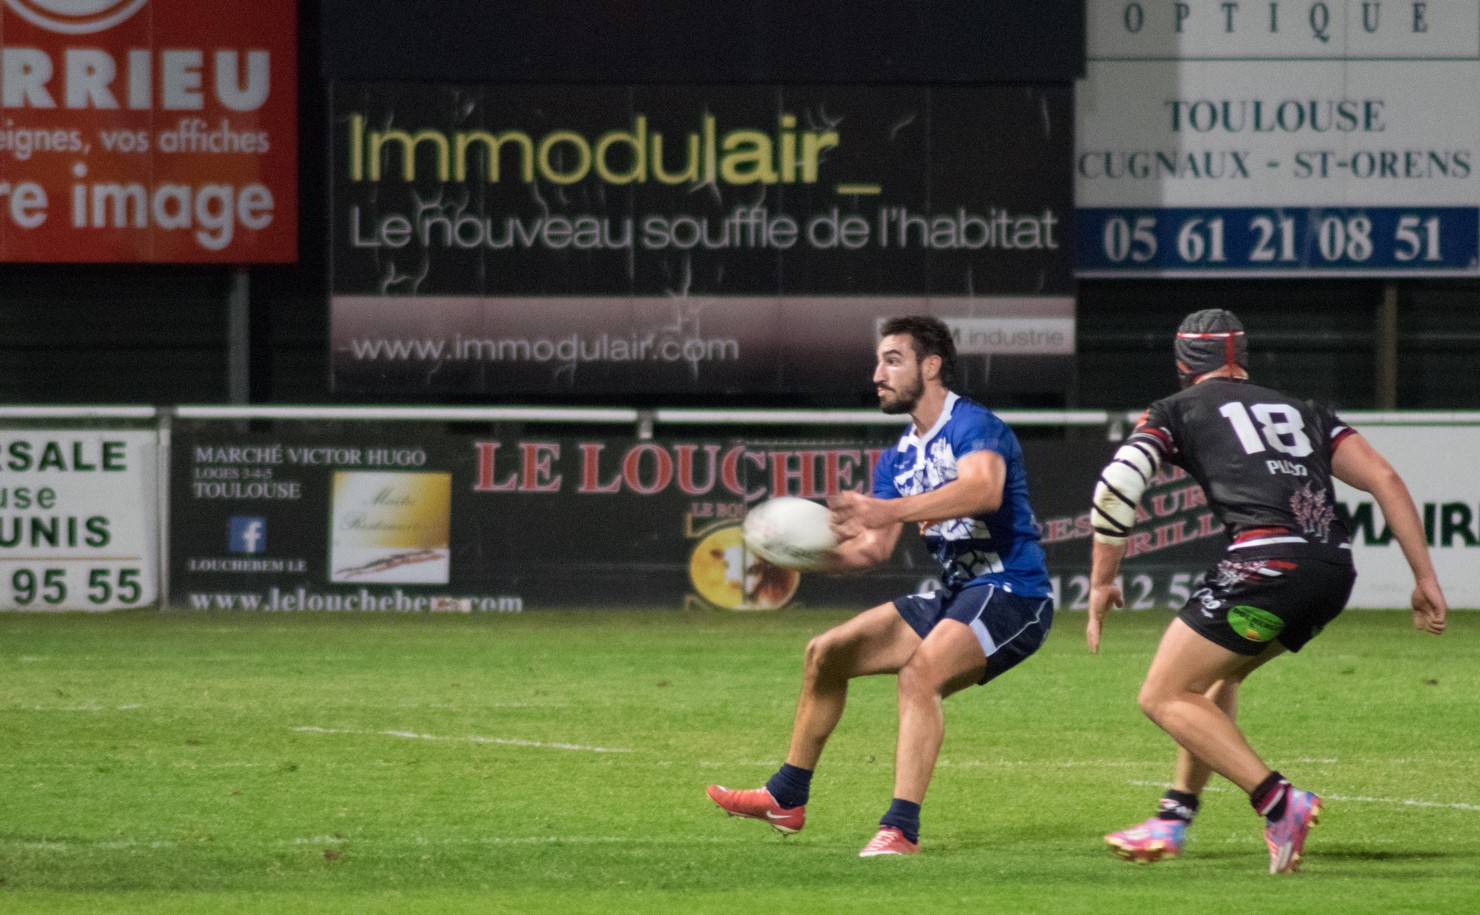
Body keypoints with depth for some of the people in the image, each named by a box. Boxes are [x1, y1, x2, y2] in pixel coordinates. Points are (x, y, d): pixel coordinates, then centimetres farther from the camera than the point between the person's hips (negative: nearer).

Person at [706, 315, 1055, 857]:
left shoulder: (973, 427, -14)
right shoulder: (899, 459, 14)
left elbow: (983, 489, -36)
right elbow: (874, 547, 10)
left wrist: (890, 510, -46)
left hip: (1011, 592, -9)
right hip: (954, 596, 9)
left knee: (919, 674, -32)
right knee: (827, 653, 10)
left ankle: (901, 828, -36)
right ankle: (787, 800, 21)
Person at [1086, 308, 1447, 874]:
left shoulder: (1176, 411, 16)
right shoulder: (1301, 412, 28)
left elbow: (1116, 487, 1)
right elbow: (1384, 480, 17)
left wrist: (1101, 582, 11)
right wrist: (1425, 579, 16)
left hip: (1267, 560, -6)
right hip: (1336, 570, 6)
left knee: (1165, 698, 3)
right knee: (1214, 675, 28)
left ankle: (1278, 802, -13)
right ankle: (1175, 818, 25)